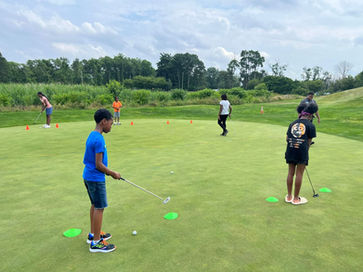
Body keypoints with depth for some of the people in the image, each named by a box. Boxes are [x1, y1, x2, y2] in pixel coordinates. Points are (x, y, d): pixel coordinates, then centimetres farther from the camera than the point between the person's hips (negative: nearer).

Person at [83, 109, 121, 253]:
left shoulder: (92, 136, 8)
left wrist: (109, 172, 16)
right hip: (96, 178, -10)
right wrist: (113, 174, -9)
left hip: (88, 176, 10)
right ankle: (96, 243, 10)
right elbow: (98, 165, -22)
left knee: (95, 205, 20)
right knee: (99, 208, 0)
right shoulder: (99, 140, -22)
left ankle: (93, 234, 34)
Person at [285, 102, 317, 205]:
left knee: (290, 172, 13)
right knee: (299, 174, 5)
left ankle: (289, 197, 23)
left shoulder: (292, 123, 16)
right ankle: (296, 199, 14)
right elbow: (309, 141, 5)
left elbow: (287, 138, 12)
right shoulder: (310, 125, 4)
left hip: (290, 150, 4)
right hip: (302, 150, -4)